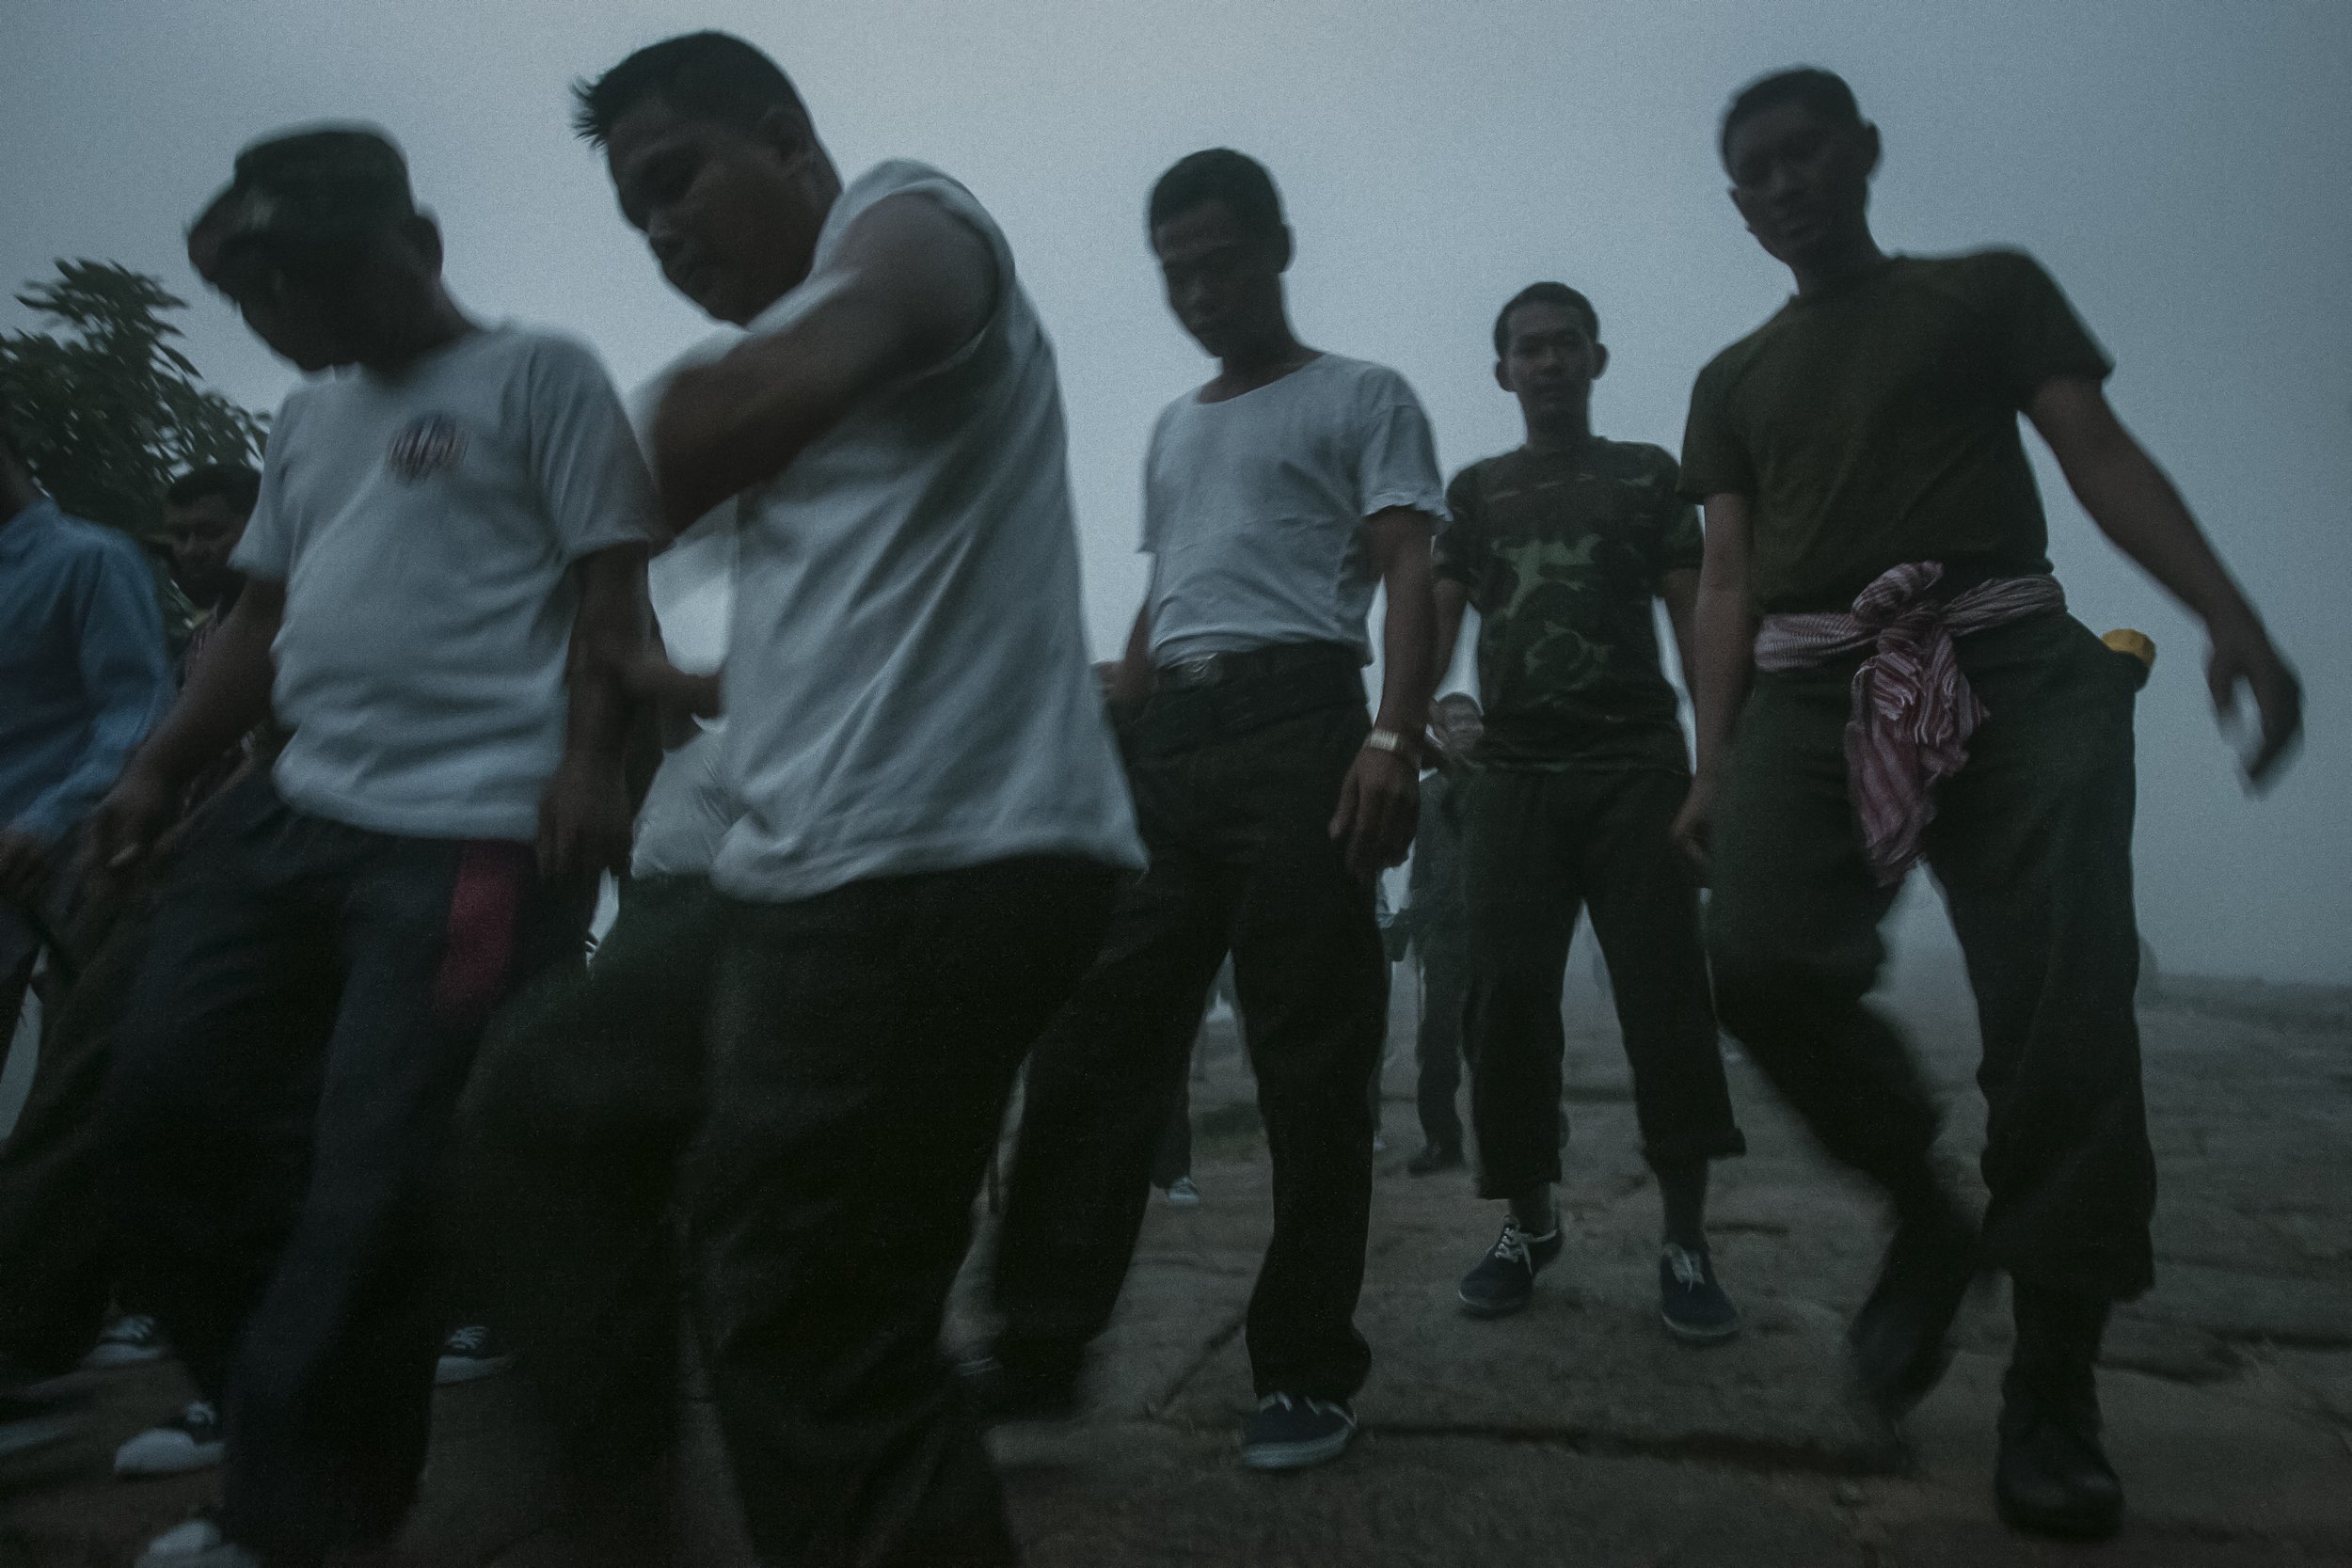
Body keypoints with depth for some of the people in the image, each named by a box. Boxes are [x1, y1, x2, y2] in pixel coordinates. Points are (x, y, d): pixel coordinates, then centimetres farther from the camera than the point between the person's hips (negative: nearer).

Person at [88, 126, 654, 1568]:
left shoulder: (538, 374, 1)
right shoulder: (309, 416, 23)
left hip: (476, 835, -8)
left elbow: (610, 586, -8)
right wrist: (161, 769, 18)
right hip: (298, 812, 9)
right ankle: (289, 1451, 28)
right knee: (167, 1097, 11)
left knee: (380, 1180, -4)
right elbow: (267, 615, 25)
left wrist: (586, 762, -19)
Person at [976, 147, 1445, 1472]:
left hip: (1296, 724, -6)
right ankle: (1041, 1347, 10)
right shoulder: (1174, 430, 28)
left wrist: (1395, 740, -18)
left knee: (1310, 1060, -5)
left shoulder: (1362, 398, 10)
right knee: (1094, 1041, 1)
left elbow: (1409, 578, -3)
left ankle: (1310, 1372, 7)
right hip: (1166, 743, 6)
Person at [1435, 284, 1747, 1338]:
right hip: (1512, 772, 1)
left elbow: (1695, 620, 7)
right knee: (1508, 994, -4)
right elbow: (1437, 623, 9)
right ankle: (1528, 1221, 11)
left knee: (1664, 991, -6)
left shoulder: (1647, 476, 14)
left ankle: (1685, 1240, 4)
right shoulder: (1475, 490, 18)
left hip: (1636, 766, -1)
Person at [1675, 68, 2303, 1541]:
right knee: (1765, 960, -24)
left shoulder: (1991, 290, 17)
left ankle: (2055, 1387, 2)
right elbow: (1729, 574, 14)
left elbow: (2103, 456, 5)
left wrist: (2231, 614, -11)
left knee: (2062, 1013, -12)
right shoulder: (1734, 380, 22)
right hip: (1811, 688, 2)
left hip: (2011, 667, -1)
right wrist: (1715, 762, 2)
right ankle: (1927, 1218, 2)